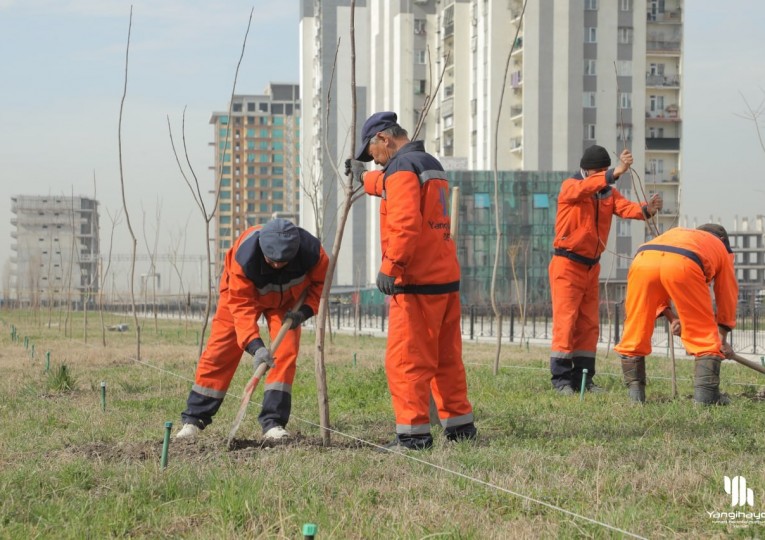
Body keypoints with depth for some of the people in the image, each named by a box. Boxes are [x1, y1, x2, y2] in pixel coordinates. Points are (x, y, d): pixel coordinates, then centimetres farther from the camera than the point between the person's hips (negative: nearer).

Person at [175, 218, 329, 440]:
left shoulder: (311, 251, -34)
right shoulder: (243, 257, -41)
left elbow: (321, 281, -13)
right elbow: (242, 306, -38)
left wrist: (305, 310, -28)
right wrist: (255, 346, -48)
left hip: (286, 298, 2)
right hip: (241, 294, -2)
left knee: (286, 352, -16)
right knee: (219, 352, -5)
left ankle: (273, 423, -12)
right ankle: (194, 418, 4)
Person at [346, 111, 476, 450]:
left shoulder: (402, 168, -10)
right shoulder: (432, 165, 20)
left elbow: (405, 223, -23)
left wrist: (389, 266, -23)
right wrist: (364, 177, 57)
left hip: (416, 282, -10)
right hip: (446, 278, 10)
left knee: (406, 360, -6)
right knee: (446, 358, 15)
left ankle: (413, 432, -7)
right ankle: (460, 425, 20)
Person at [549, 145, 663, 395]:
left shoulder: (608, 192, 9)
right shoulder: (570, 187, -8)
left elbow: (625, 207, -10)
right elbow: (585, 188, -32)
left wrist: (646, 209, -32)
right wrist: (615, 173, -47)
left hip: (591, 266, 7)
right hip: (567, 264, -7)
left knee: (589, 324, 8)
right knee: (565, 320, -9)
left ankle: (583, 378, 13)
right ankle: (561, 378, -7)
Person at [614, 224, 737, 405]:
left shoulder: (676, 232, 46)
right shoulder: (721, 247, 38)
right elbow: (727, 294, 40)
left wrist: (671, 317, 38)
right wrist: (722, 338, 48)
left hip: (642, 261, 3)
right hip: (683, 264, -3)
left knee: (635, 331, 15)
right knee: (704, 333, 11)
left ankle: (635, 393, 14)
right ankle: (705, 394, 5)